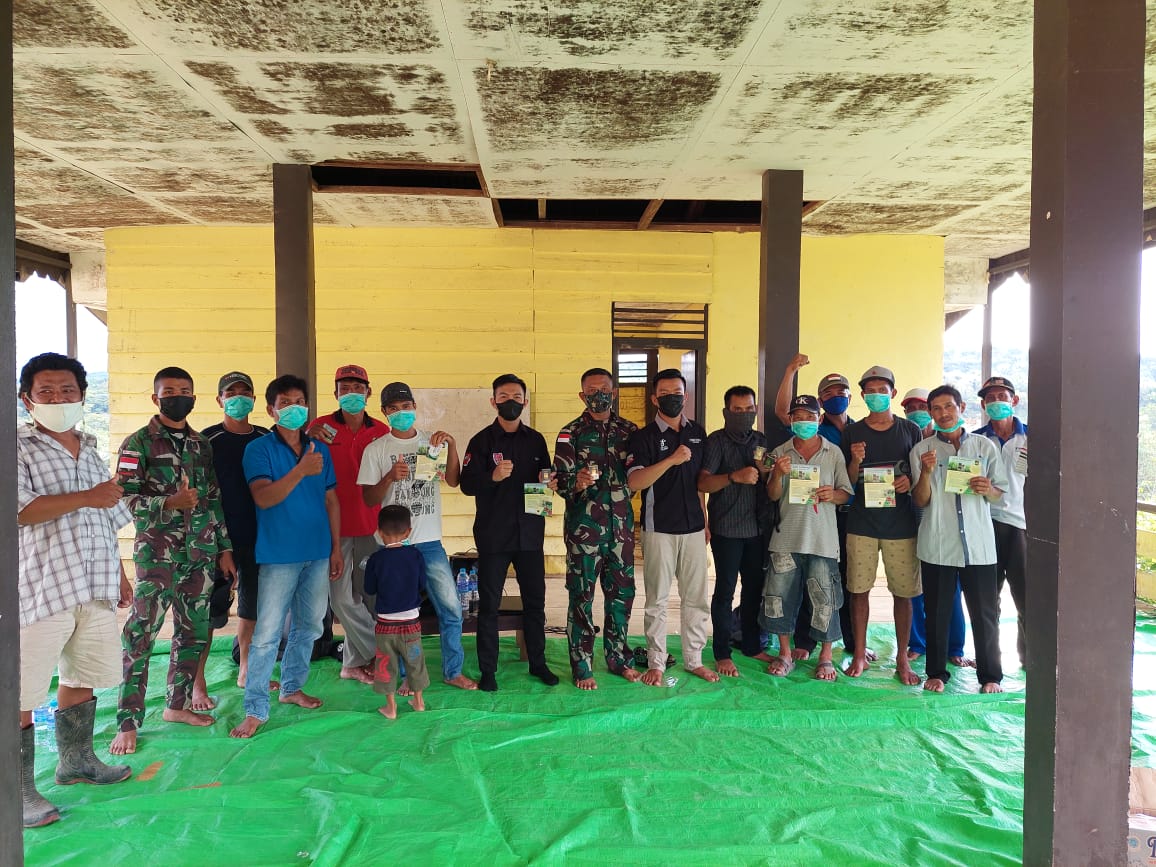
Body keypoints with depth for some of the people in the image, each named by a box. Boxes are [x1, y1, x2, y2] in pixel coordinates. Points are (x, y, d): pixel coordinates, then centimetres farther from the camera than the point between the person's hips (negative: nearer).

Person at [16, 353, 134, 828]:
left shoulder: (91, 452, 15)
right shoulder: (18, 447, -5)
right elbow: (18, 510, -19)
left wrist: (119, 574, 20)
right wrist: (86, 497, -17)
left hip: (95, 589, 7)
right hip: (39, 589, -6)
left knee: (82, 679, 18)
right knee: (22, 695, -1)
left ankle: (75, 761, 35)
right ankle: (19, 790, 11)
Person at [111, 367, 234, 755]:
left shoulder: (202, 445, 12)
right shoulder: (138, 443, -2)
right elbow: (123, 498, -9)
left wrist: (224, 548, 12)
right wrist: (170, 503, -23)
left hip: (201, 555, 5)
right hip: (157, 556, -5)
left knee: (194, 632, 11)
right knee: (140, 636, -4)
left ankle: (177, 705, 26)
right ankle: (127, 723, 6)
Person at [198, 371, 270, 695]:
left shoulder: (266, 438, 7)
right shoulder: (208, 439, -3)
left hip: (258, 536, 4)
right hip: (220, 537, -4)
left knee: (252, 606, 14)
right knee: (210, 611, -1)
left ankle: (246, 671, 28)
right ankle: (198, 683, 11)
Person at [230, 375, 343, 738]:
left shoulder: (320, 449, 9)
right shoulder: (259, 449, -4)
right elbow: (263, 497, -18)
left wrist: (336, 549, 9)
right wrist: (300, 470, -30)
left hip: (318, 554, 5)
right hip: (279, 555, -5)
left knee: (308, 626, 14)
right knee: (267, 633, -4)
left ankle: (292, 687, 31)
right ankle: (255, 709, 5)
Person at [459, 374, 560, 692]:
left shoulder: (535, 439, 8)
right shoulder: (482, 441, -3)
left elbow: (546, 477, 16)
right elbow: (467, 485, -10)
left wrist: (550, 483, -6)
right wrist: (493, 476, -27)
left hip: (530, 533, 3)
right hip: (493, 534, -3)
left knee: (535, 600, 11)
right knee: (489, 603, 4)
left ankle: (538, 662, 25)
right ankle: (488, 669, 15)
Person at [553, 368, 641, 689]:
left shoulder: (629, 430, 8)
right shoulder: (570, 434, -2)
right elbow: (561, 482, -7)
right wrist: (577, 483, -28)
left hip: (621, 526, 4)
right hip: (584, 527, -4)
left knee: (622, 593, 11)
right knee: (581, 597, 2)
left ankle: (618, 659, 27)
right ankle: (582, 667, 14)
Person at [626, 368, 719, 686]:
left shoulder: (698, 433, 10)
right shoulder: (644, 436, -5)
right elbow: (634, 481, -19)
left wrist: (706, 521, 15)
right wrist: (671, 460, -28)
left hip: (693, 528, 4)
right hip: (659, 528, -4)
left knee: (697, 598, 9)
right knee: (657, 599, 4)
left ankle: (694, 659, 21)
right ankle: (656, 663, 14)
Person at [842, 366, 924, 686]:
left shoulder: (910, 430, 6)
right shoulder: (852, 432, 5)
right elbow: (847, 482, 5)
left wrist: (910, 481, -12)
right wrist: (855, 461, -15)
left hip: (900, 523, 0)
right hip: (861, 523, 0)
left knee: (902, 592, 5)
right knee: (858, 589, 4)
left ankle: (902, 658, 19)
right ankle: (859, 655, 17)